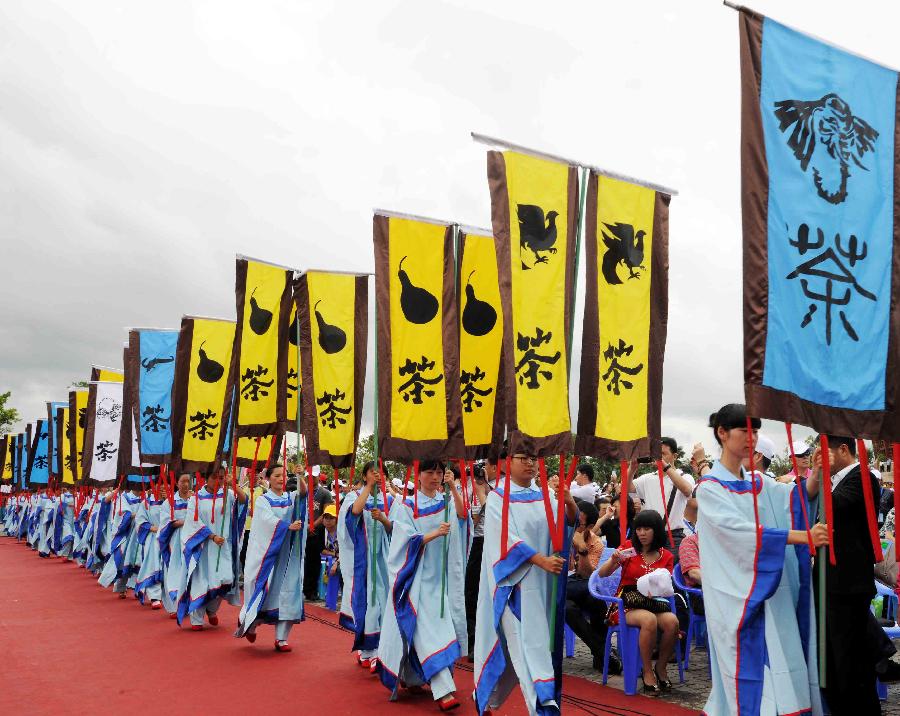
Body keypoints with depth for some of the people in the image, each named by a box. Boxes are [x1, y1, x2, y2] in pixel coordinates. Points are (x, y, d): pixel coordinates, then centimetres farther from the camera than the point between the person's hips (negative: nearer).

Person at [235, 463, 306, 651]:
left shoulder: (291, 498, 10)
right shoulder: (262, 500, 1)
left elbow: (303, 492, -12)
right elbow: (269, 520, -17)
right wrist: (289, 526, -34)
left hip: (287, 554, 3)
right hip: (267, 552, -3)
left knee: (286, 592, -3)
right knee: (264, 590, -2)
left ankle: (281, 638, 3)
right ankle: (249, 624, 25)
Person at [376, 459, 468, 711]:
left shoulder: (446, 502, 9)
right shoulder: (407, 507, -2)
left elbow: (462, 516, -10)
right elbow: (407, 541, -10)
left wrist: (454, 489, -22)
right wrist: (435, 533, -24)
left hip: (441, 577, 4)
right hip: (417, 578, -4)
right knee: (428, 631, -13)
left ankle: (410, 677, 26)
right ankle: (443, 691, -17)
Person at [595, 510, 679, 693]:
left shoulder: (666, 556, 8)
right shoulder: (629, 546, 3)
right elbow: (602, 574, 0)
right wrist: (613, 560, -20)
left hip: (654, 604, 3)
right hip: (627, 604, -3)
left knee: (672, 621, -28)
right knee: (649, 620, -34)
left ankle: (661, 668, -5)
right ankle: (647, 672, -15)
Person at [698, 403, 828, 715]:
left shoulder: (757, 483, 13)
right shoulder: (710, 488, -9)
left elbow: (798, 497, -1)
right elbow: (742, 532, -21)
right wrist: (804, 536, -27)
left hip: (770, 591, 6)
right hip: (737, 596, -6)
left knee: (775, 663, 6)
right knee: (748, 664, -6)